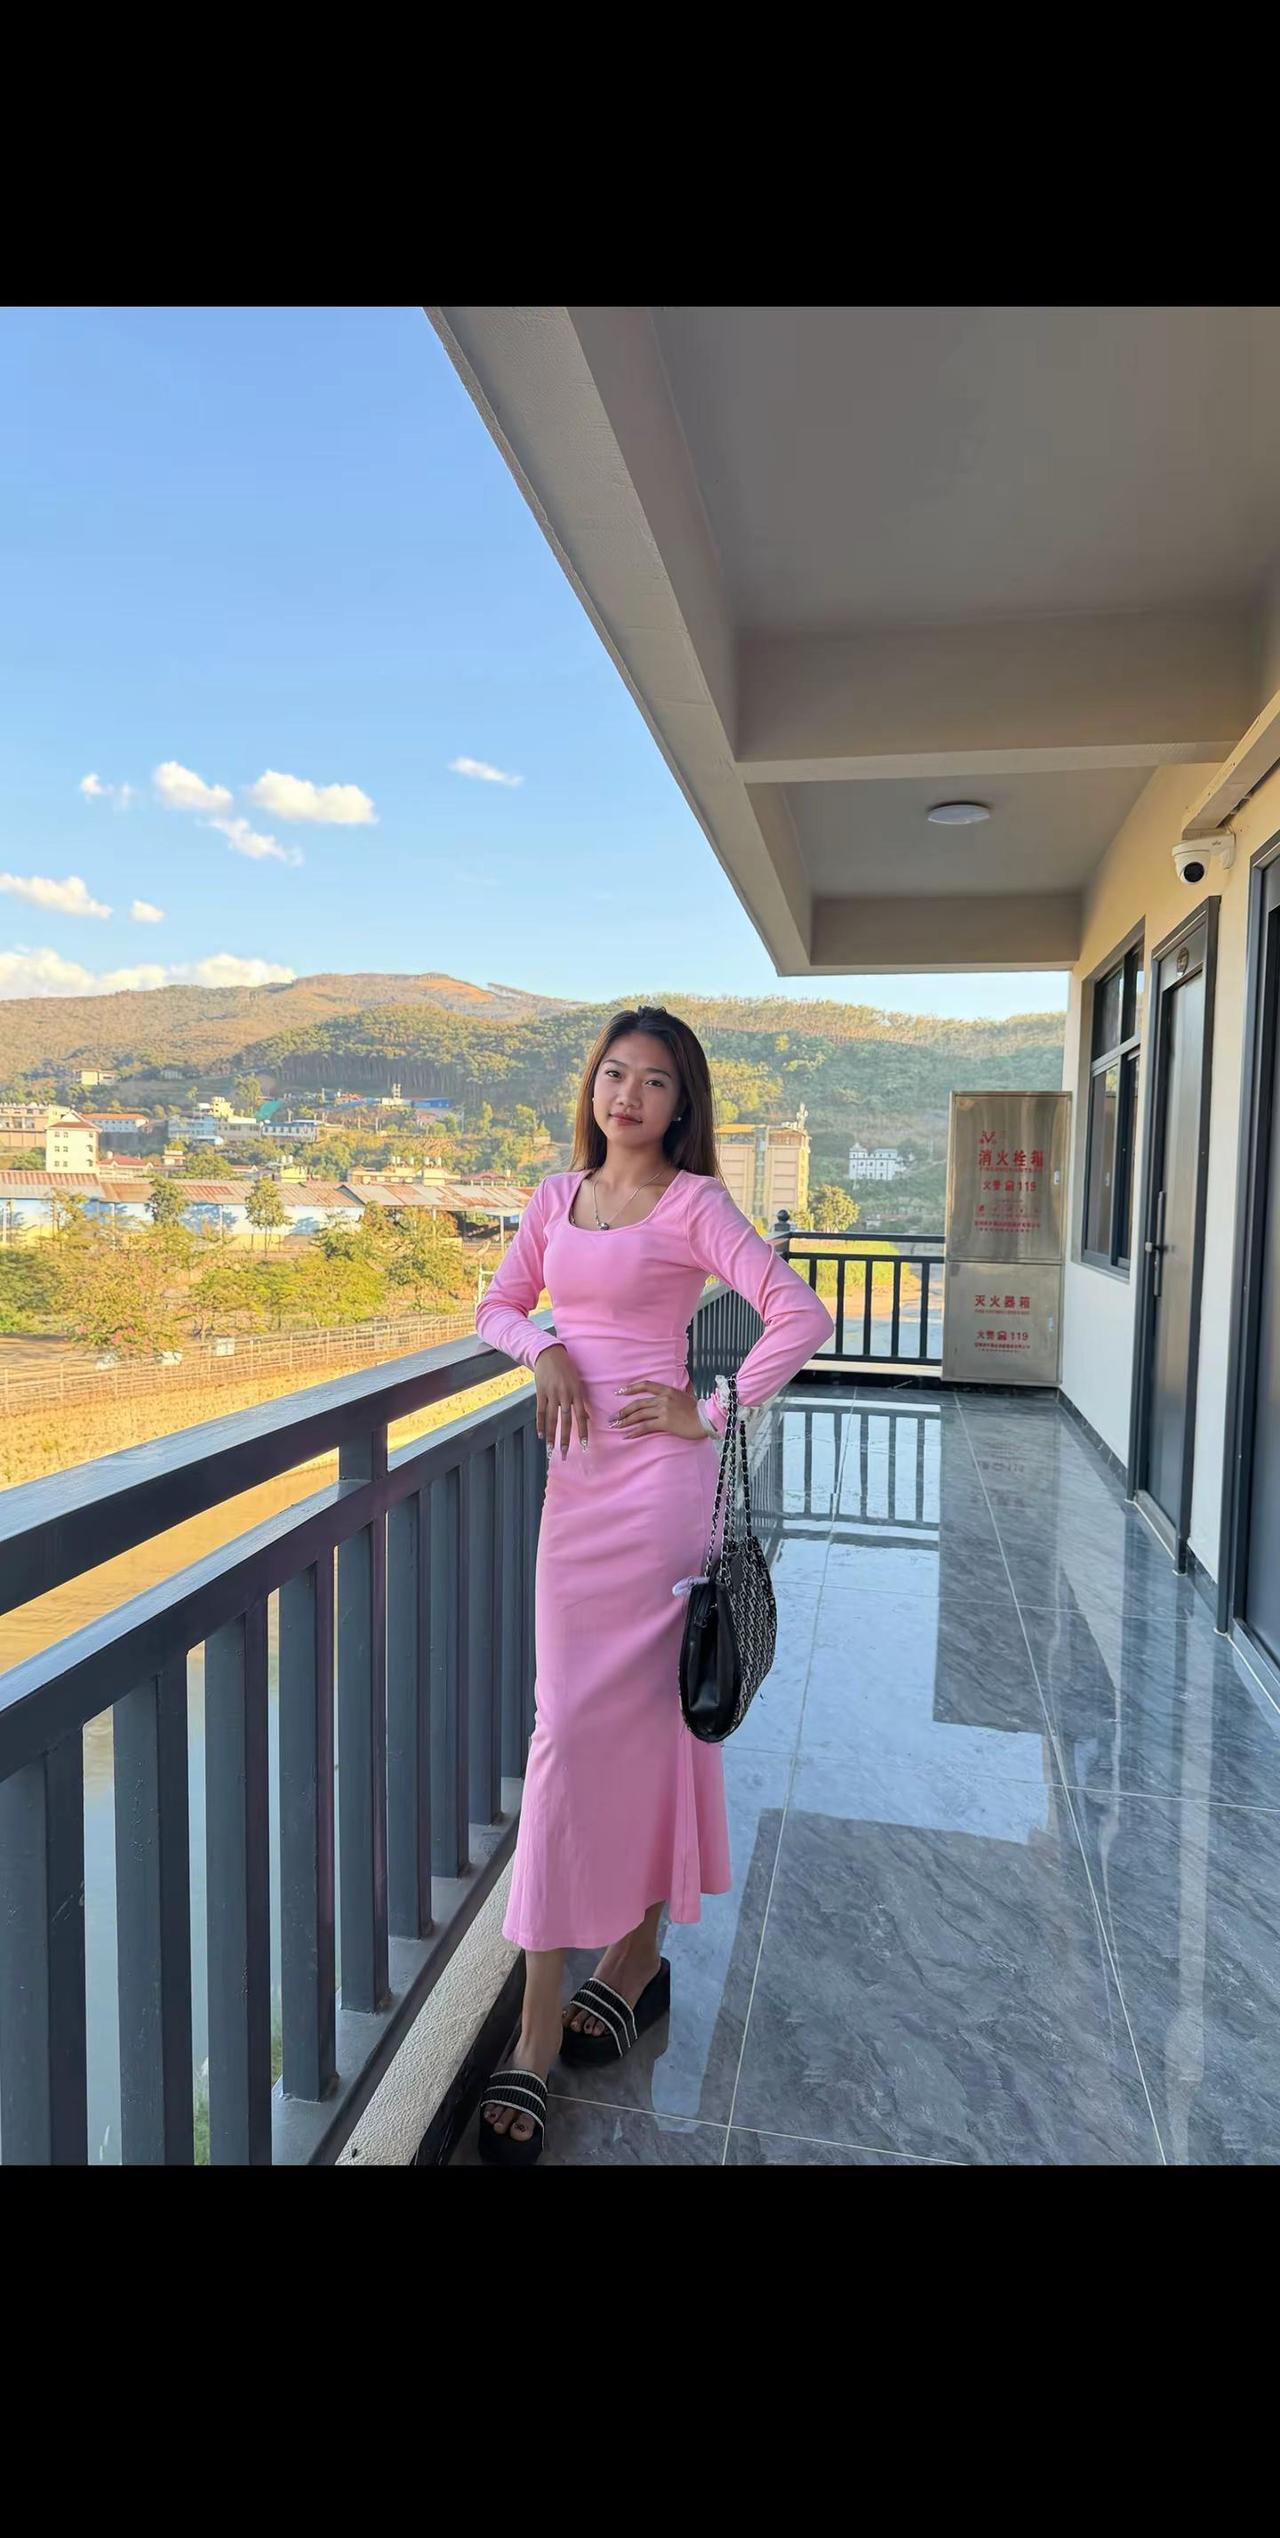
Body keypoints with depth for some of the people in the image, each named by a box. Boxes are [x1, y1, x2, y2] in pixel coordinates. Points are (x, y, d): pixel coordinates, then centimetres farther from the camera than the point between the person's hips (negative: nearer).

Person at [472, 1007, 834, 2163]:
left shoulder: (694, 1202, -6)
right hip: (576, 1473, 6)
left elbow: (801, 1316, -12)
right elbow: (498, 1307, 16)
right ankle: (638, 1958, 33)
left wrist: (711, 1415, -11)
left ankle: (537, 2039, 7)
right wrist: (543, 1349, -4)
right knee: (632, 1717, 15)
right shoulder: (558, 1195, 12)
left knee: (582, 1725, -5)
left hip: (656, 1475, -6)